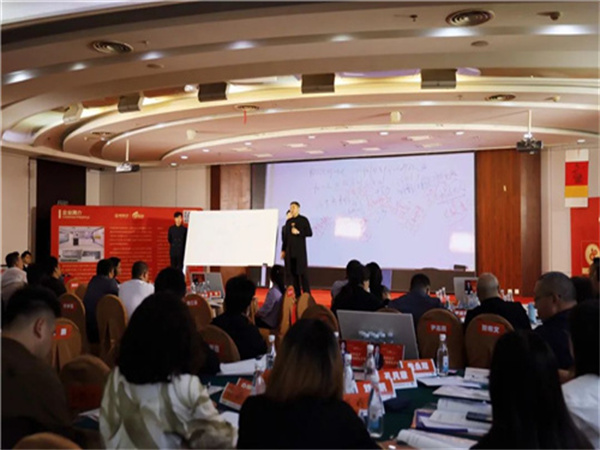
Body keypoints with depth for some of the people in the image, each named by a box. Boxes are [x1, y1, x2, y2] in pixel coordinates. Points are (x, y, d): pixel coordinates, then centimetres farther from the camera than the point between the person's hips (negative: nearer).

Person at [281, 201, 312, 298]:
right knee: (292, 272, 4)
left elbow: (309, 233, -3)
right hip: (290, 251, 5)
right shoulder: (288, 221, 14)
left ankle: (307, 294, -1)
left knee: (302, 272, -6)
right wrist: (283, 250, 13)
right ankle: (297, 294, 10)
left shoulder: (303, 220, 1)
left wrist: (299, 232, -14)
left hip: (300, 250, -5)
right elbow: (285, 237, 15)